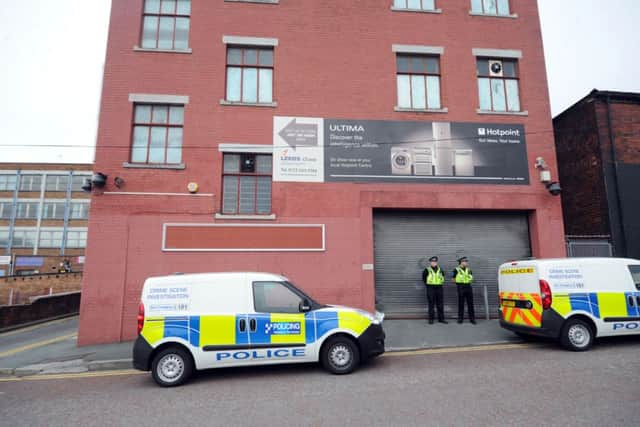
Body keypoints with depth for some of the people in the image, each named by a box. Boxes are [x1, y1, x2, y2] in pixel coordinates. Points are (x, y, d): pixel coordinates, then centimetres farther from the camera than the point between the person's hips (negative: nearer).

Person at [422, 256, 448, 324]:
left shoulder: (440, 270, 7)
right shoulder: (427, 270, -5)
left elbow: (443, 276, 24)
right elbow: (423, 278, 6)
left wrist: (441, 282, 14)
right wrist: (427, 283, 2)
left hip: (439, 288, 4)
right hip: (430, 288, -4)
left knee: (440, 304, 7)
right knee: (431, 304, 1)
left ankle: (441, 319, 16)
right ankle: (431, 319, 7)